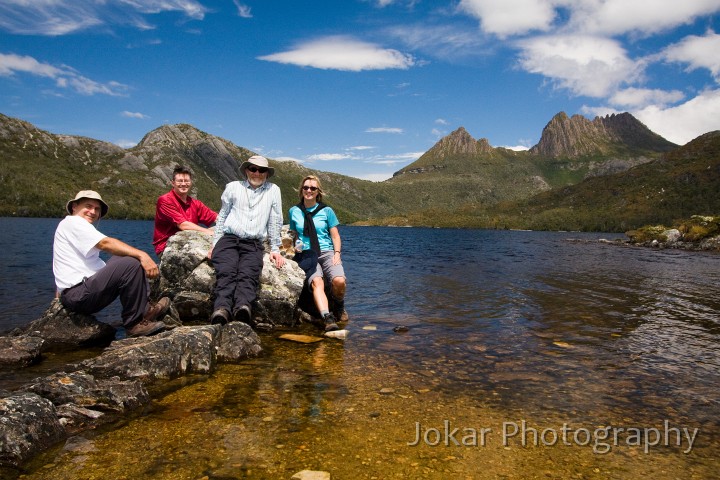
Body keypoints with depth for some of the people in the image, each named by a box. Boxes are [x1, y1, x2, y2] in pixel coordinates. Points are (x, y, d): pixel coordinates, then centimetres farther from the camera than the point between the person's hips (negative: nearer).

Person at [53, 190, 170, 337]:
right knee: (131, 264, -23)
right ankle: (135, 323, -15)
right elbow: (106, 243, -21)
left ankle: (144, 308, 0)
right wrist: (142, 255, -27)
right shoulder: (72, 222, -4)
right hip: (78, 295, -10)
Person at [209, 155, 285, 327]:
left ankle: (243, 307, -54)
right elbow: (222, 216, 21)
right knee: (226, 272, -29)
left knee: (248, 274, -30)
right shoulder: (233, 187, 17)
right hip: (228, 239, 1)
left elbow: (275, 222, 15)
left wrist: (275, 249, 11)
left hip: (254, 244, 0)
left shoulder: (273, 190, 15)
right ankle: (221, 310, -49)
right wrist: (215, 243, 14)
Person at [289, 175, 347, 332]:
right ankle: (328, 318, -44)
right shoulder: (294, 211, 14)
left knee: (339, 281, -28)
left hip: (327, 252, 0)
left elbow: (335, 236, 11)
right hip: (306, 254, 0)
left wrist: (337, 254, -5)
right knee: (316, 282, -32)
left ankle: (339, 306, 3)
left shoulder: (326, 211, 10)